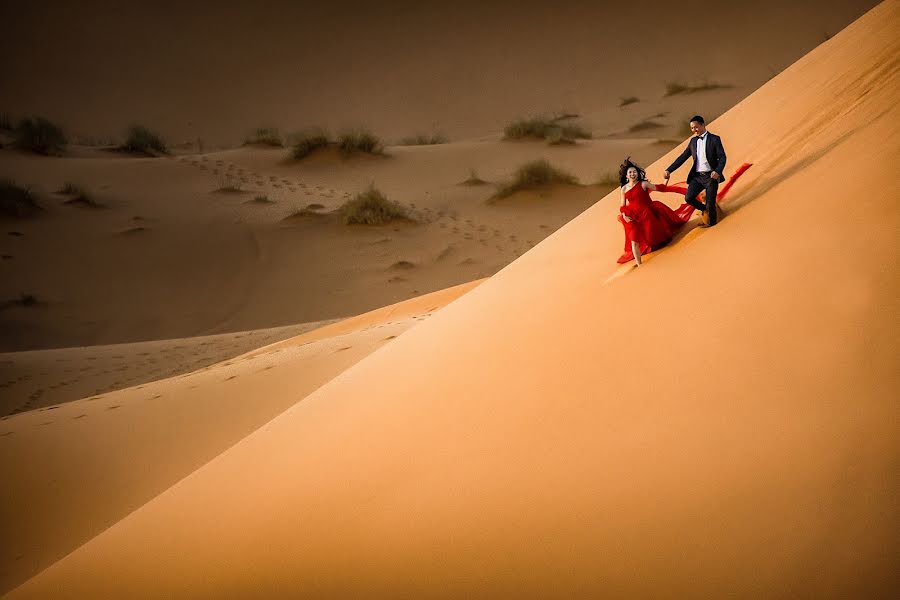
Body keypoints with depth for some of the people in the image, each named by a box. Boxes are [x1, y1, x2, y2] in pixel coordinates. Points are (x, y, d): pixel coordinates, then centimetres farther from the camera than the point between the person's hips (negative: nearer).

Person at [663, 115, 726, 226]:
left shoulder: (714, 139, -3)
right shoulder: (693, 141, 12)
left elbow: (722, 157, -8)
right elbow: (683, 157, 12)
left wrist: (717, 171, -26)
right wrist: (669, 170, 5)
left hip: (711, 176, -4)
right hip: (697, 176, 4)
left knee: (710, 204, -5)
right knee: (688, 198, -12)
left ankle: (712, 224, 19)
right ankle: (705, 210, 15)